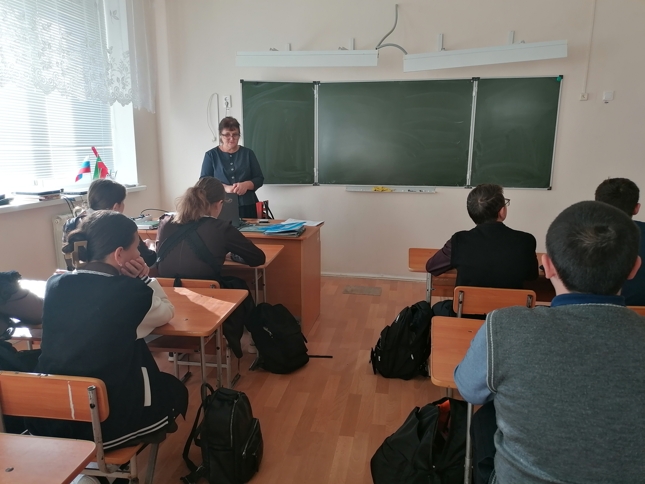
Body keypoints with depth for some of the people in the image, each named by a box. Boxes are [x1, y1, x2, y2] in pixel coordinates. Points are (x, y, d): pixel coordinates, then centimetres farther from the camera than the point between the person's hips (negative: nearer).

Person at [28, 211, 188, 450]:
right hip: (109, 421, -5)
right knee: (174, 388, 25)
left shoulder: (55, 284, -4)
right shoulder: (131, 293, -18)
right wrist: (143, 279, 0)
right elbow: (166, 312, 3)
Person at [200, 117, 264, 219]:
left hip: (247, 206, 2)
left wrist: (246, 184, -14)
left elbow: (259, 179, 7)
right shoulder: (211, 155, 5)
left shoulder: (248, 153, 8)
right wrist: (225, 188, -17)